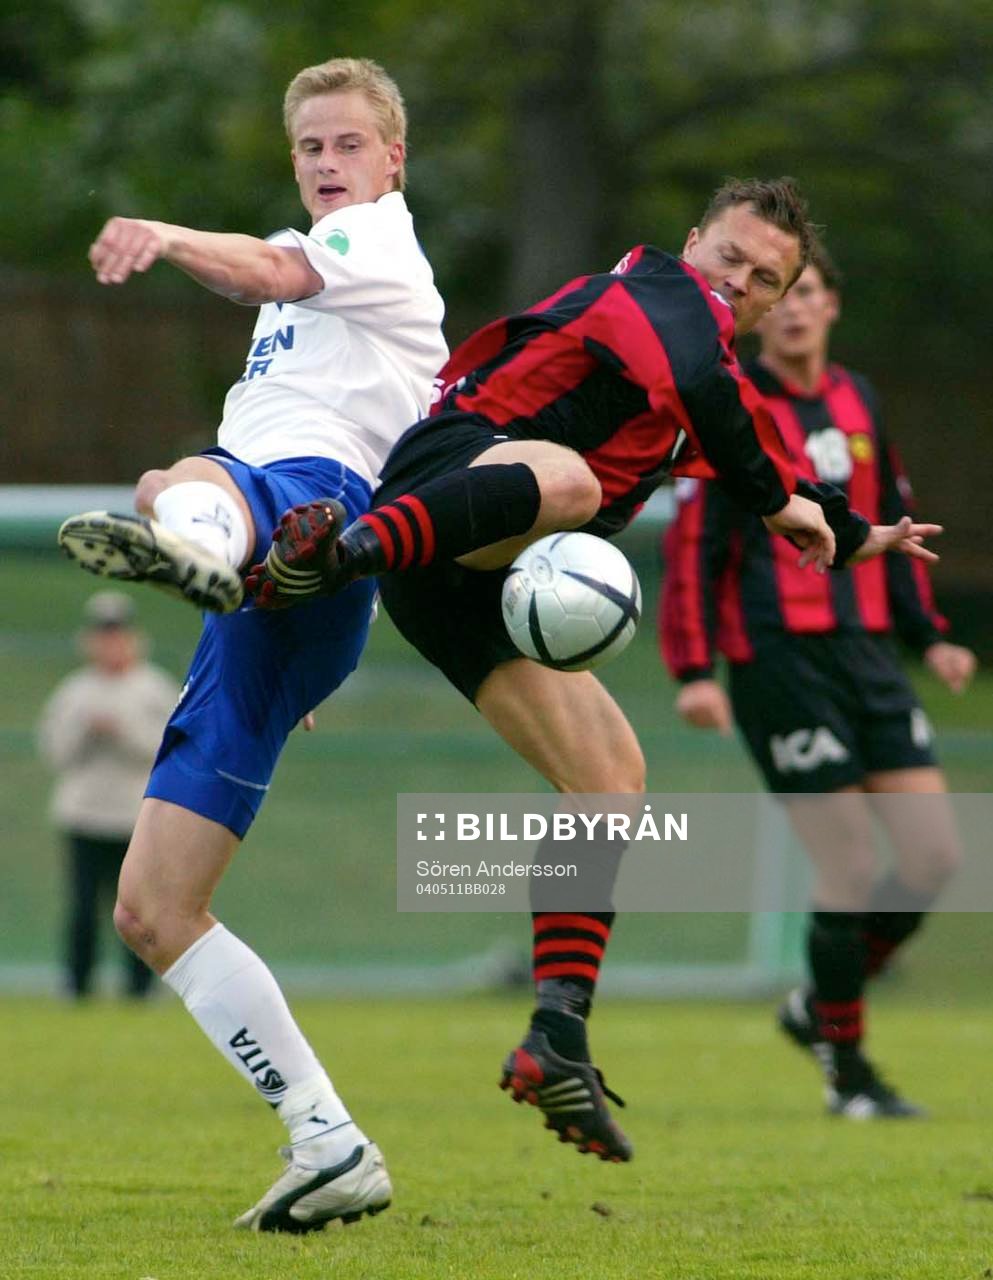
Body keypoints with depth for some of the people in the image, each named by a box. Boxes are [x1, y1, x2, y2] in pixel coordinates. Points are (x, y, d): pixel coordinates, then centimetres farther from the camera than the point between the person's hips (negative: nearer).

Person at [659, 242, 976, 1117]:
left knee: (936, 856, 1)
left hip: (867, 652, 6)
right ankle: (849, 1075, 6)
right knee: (850, 873, -8)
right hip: (781, 660, -6)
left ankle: (821, 1007, 21)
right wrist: (696, 671, -13)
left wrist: (928, 635, 16)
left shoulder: (856, 401, 14)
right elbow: (692, 546, -7)